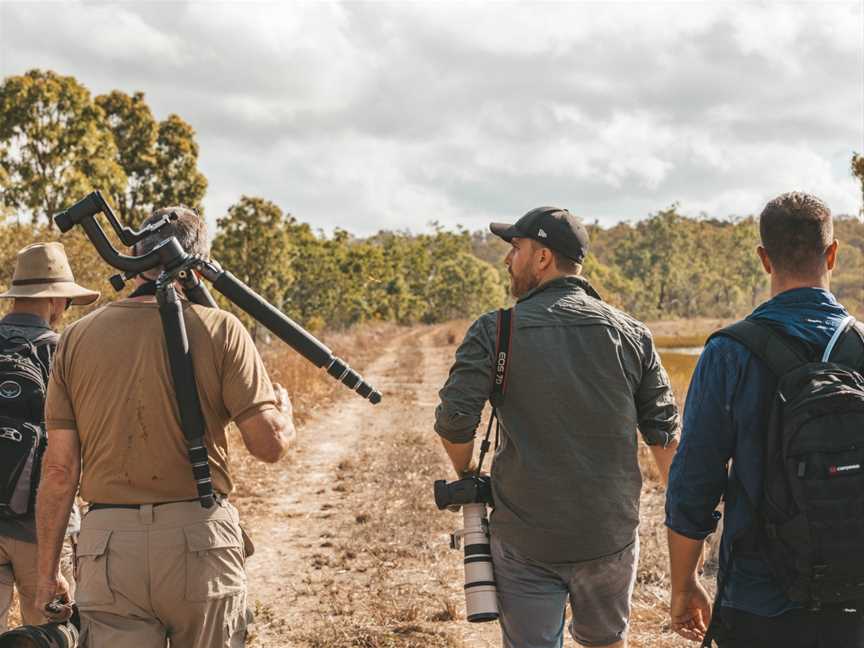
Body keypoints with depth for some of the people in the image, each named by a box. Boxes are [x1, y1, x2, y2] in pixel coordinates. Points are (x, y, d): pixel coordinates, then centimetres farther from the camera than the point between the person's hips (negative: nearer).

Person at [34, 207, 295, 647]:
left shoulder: (76, 338, 3)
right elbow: (269, 444, -7)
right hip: (201, 540, -1)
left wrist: (47, 573, 11)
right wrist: (284, 408, 17)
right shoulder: (219, 329, -4)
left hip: (108, 547, 2)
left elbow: (60, 469, 3)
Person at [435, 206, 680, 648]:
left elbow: (455, 419, -13)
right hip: (611, 535, 3)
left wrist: (465, 474, 7)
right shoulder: (630, 333, 1)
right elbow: (664, 432, 2)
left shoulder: (496, 331, -7)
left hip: (525, 540, -2)